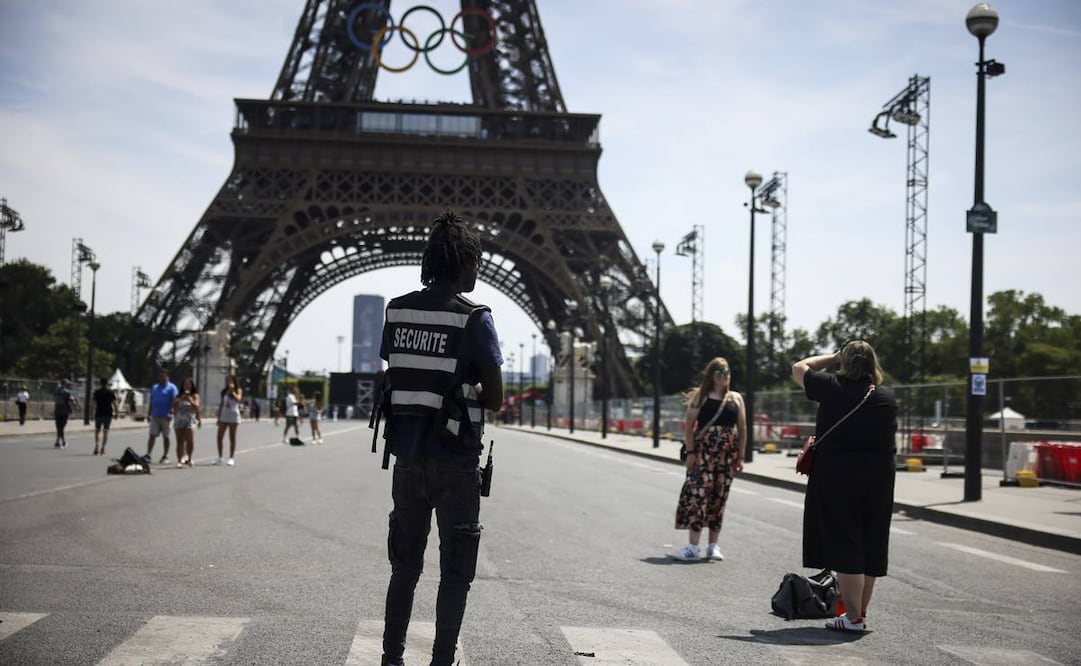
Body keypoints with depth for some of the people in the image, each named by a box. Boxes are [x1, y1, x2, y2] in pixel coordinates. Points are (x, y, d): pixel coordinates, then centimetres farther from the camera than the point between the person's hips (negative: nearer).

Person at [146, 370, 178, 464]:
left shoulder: (171, 388, -2)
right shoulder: (154, 387, 17)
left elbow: (174, 401, -10)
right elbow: (151, 402, 19)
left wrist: (171, 413, -21)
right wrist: (149, 414, 12)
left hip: (165, 417, -5)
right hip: (155, 416, 5)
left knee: (165, 437, 3)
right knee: (152, 435, -1)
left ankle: (165, 456, 11)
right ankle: (148, 455, -4)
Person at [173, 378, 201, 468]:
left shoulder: (194, 396, 7)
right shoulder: (179, 396, 13)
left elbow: (196, 406, -4)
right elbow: (174, 405, 1)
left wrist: (189, 399, -12)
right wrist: (181, 398, -7)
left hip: (190, 420, -2)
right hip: (179, 420, 2)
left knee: (190, 441, -11)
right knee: (180, 442, 1)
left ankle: (189, 458, 8)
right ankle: (180, 460, 2)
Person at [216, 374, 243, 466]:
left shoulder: (238, 390, -2)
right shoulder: (224, 391, 13)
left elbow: (238, 399, -22)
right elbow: (221, 404, 15)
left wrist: (232, 391, -23)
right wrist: (218, 417, 11)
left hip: (233, 417, -5)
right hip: (224, 416, 5)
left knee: (232, 437, 0)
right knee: (219, 437, 1)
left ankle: (231, 458, 5)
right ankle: (219, 457, 8)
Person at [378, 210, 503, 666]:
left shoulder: (397, 312, 3)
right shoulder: (473, 319, -12)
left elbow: (393, 379, 10)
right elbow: (495, 398, -9)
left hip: (407, 457, 5)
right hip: (455, 462, -5)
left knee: (404, 565, 17)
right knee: (454, 573, 5)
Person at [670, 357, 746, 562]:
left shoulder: (736, 399, 10)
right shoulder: (701, 396, 2)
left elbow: (742, 429, 10)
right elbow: (688, 425, -2)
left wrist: (740, 457, 4)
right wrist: (690, 452, -10)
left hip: (728, 456, 3)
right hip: (703, 453, -3)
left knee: (719, 498, 5)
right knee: (698, 494, -10)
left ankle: (713, 545, 12)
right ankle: (693, 546, -9)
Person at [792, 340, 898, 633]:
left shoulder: (833, 388, -8)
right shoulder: (887, 396, 3)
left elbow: (798, 368, 7)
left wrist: (833, 356, 15)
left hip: (837, 478, -4)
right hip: (879, 480, 4)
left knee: (845, 547, -1)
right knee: (870, 548, 12)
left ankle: (853, 617, -2)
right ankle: (860, 612, 22)